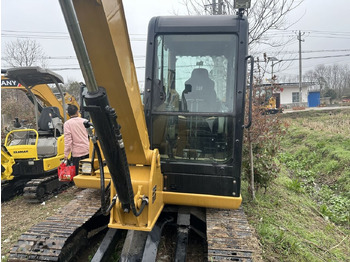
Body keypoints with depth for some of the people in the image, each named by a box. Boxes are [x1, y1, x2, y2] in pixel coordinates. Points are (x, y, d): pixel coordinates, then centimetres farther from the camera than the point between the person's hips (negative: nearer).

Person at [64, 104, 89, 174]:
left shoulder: (67, 123, -7)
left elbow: (68, 140, -11)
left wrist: (66, 154, -7)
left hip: (77, 152, -4)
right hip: (88, 151, 4)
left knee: (78, 173, 2)